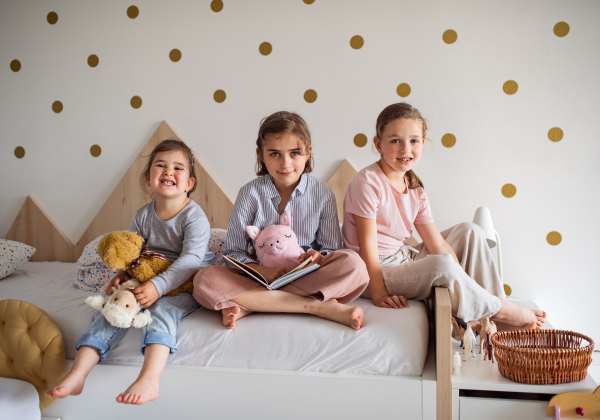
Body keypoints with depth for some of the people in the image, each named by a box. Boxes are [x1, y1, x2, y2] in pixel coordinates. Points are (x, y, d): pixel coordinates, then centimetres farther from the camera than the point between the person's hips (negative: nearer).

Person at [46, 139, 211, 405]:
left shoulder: (194, 216, -12)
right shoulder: (142, 216, 6)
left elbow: (190, 259, -22)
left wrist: (158, 286, -33)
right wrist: (122, 275, -10)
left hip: (184, 286, -5)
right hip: (145, 282, 6)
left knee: (163, 310, -34)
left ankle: (149, 379, -50)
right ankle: (77, 375, -21)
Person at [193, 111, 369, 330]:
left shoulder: (323, 194, 1)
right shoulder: (250, 193, -2)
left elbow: (331, 247, 5)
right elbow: (233, 251, -2)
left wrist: (319, 257, -20)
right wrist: (262, 270, -23)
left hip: (307, 277, 0)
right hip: (261, 277, 0)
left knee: (353, 264, -29)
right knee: (205, 280, -29)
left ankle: (251, 305, -26)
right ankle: (319, 306, -27)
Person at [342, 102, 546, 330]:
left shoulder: (415, 190, 6)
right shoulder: (368, 182, -17)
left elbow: (438, 243, 3)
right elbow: (368, 243, -19)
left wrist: (462, 283, -4)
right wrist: (378, 293, -21)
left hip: (405, 258, 9)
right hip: (377, 269, -9)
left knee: (470, 232, 7)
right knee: (442, 264, -32)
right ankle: (500, 311, -9)